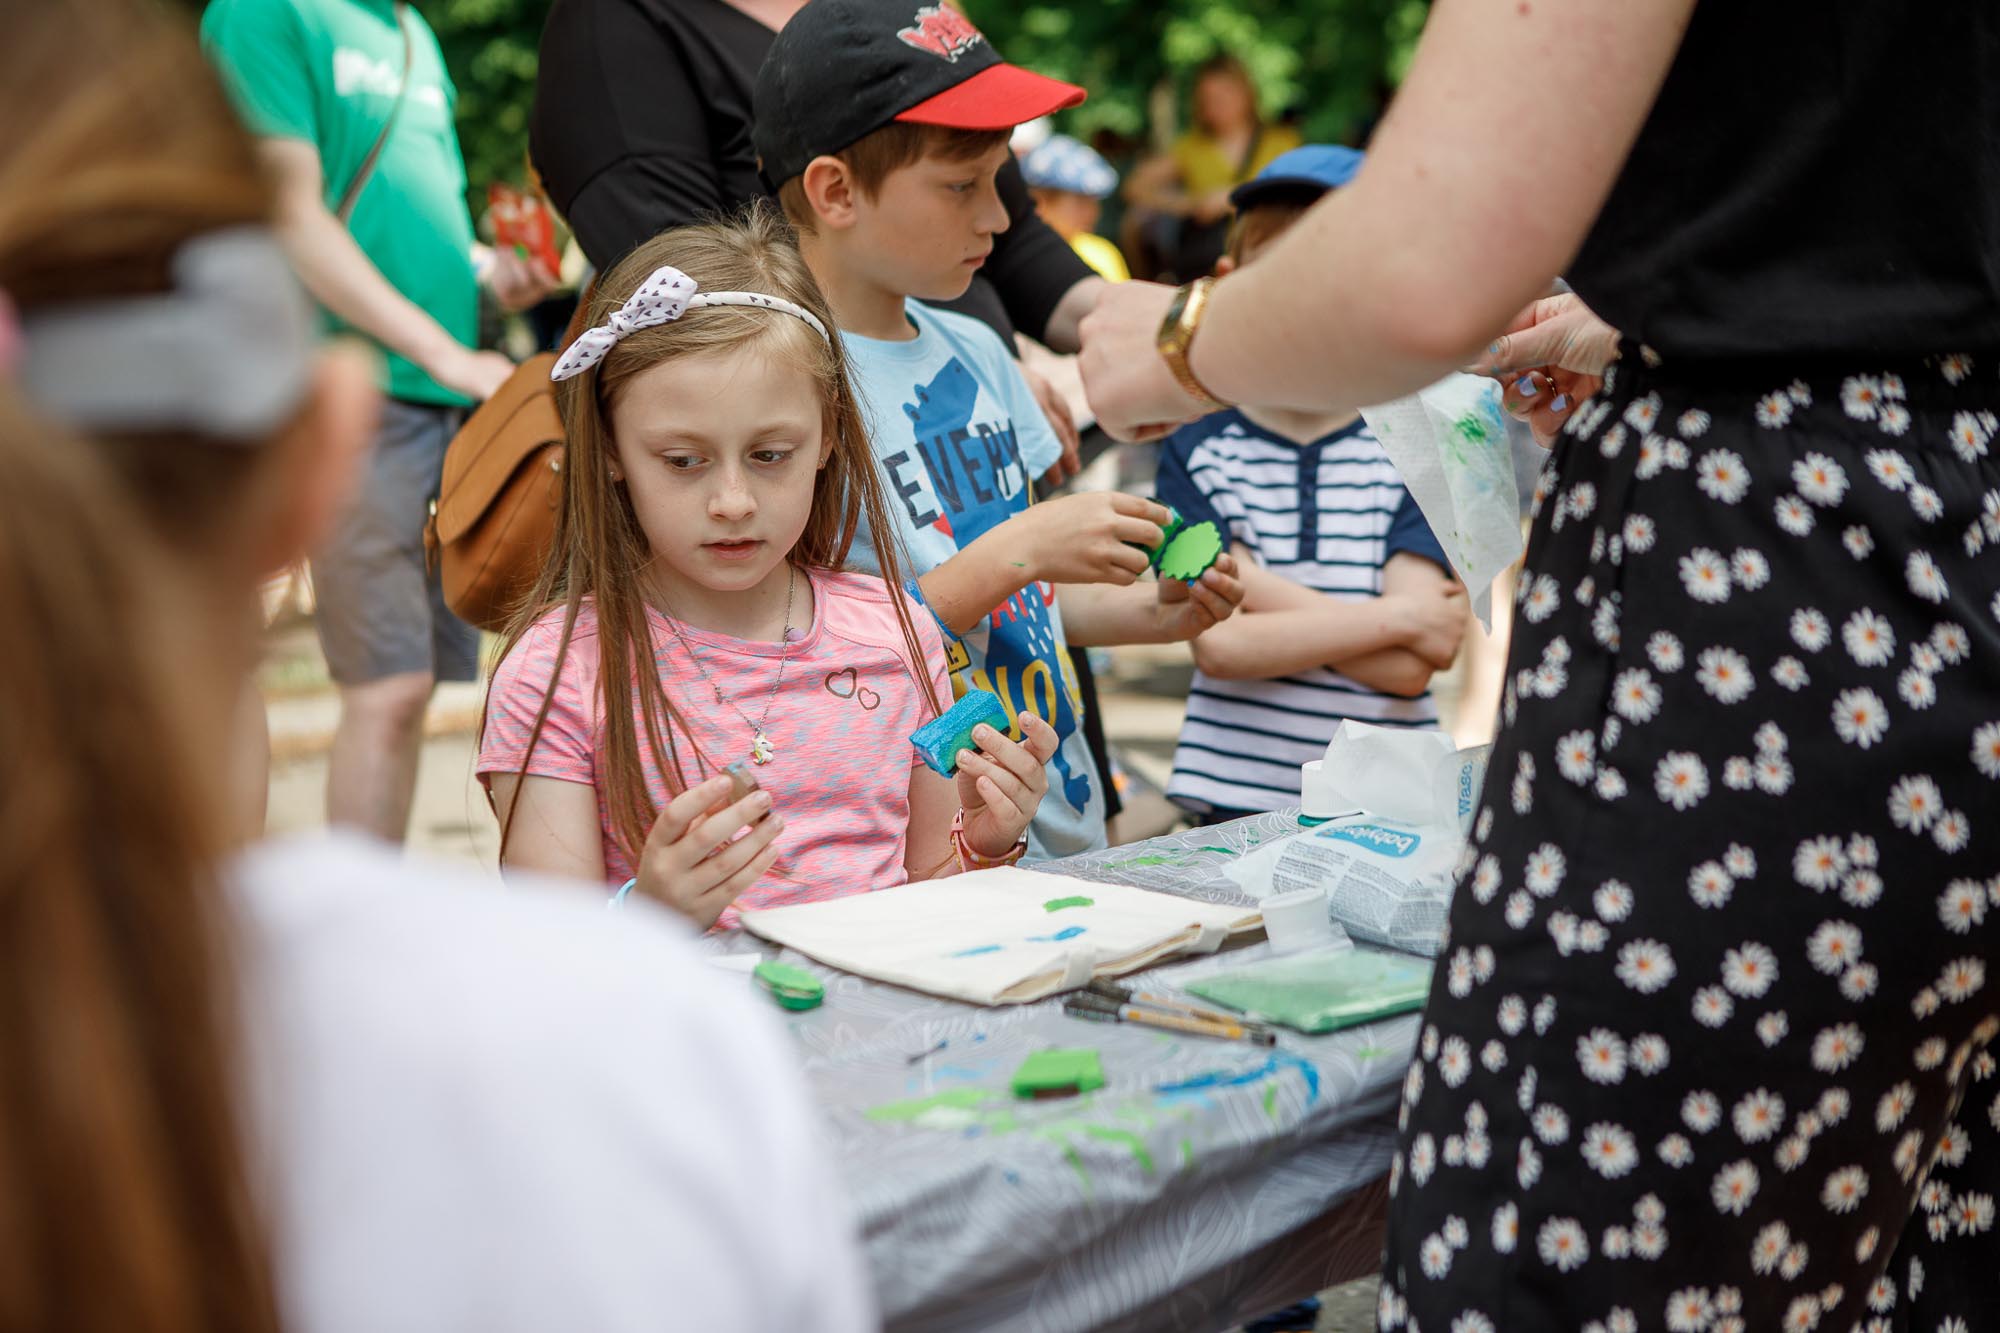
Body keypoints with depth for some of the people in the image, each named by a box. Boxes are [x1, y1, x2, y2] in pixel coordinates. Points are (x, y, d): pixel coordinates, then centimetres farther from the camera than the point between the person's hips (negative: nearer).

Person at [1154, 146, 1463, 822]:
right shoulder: (1197, 448, 6)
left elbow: (1407, 668, -7)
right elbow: (1219, 645, -7)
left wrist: (1242, 578, -8)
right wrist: (1396, 618, -9)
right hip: (1236, 798, 0)